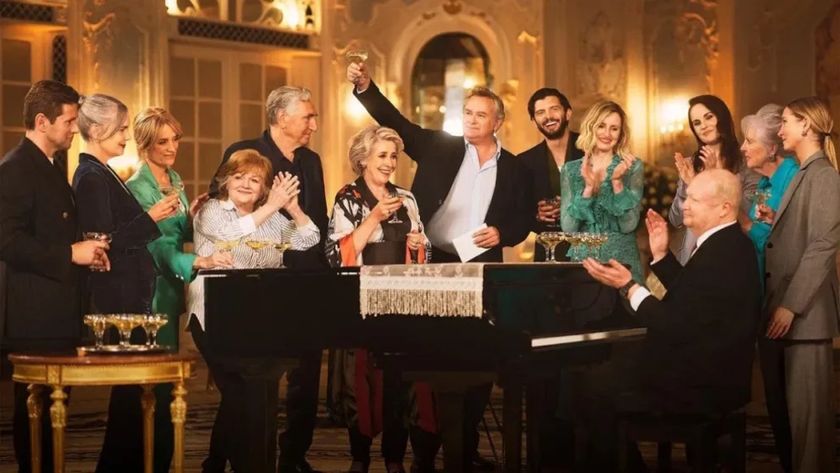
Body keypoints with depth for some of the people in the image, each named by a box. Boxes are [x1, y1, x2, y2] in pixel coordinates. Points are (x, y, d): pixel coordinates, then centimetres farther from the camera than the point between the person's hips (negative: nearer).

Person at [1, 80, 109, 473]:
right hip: (35, 316, -10)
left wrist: (85, 251, 11)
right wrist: (70, 254, -20)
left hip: (59, 312, 10)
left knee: (53, 408, 13)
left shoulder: (51, 168, 18)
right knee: (35, 410, -5)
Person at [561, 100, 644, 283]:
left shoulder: (633, 166, -1)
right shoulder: (571, 170, 4)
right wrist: (588, 187, -16)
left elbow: (629, 225, -9)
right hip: (582, 261, 1)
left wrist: (616, 181, -18)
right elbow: (568, 227, -6)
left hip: (621, 261, -1)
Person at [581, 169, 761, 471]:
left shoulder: (719, 256, -25)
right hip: (713, 377, 10)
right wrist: (661, 255, 10)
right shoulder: (728, 244, 7)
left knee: (598, 394, -4)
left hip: (701, 388, -10)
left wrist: (627, 286, -18)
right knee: (610, 377, 15)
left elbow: (676, 327, -25)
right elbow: (687, 295, 14)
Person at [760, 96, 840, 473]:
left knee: (806, 406, -3)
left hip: (804, 313, -9)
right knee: (780, 403, 12)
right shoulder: (801, 174, 18)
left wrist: (792, 306, -20)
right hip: (781, 305, 9)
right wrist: (774, 221, 8)